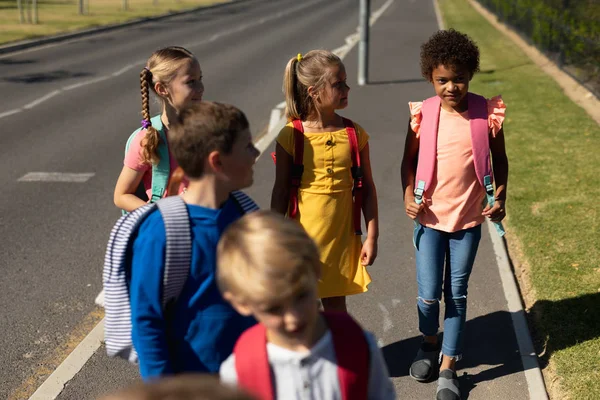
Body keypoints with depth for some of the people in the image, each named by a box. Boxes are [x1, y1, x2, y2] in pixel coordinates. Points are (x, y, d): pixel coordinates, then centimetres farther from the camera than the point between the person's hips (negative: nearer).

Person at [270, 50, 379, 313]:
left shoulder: (355, 134, -3)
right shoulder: (291, 136, -11)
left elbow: (367, 188, 3)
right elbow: (281, 192, -4)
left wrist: (371, 236, 2)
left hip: (341, 236, 2)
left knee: (335, 306, 14)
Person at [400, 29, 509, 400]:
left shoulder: (488, 113, -8)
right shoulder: (423, 113, -8)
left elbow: (499, 159, 5)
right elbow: (409, 160, 4)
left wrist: (500, 197, -7)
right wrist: (409, 195, -11)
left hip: (469, 219, 0)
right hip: (430, 218, 0)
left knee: (457, 295, 9)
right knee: (429, 295, 3)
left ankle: (448, 368, 24)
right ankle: (430, 342, 36)